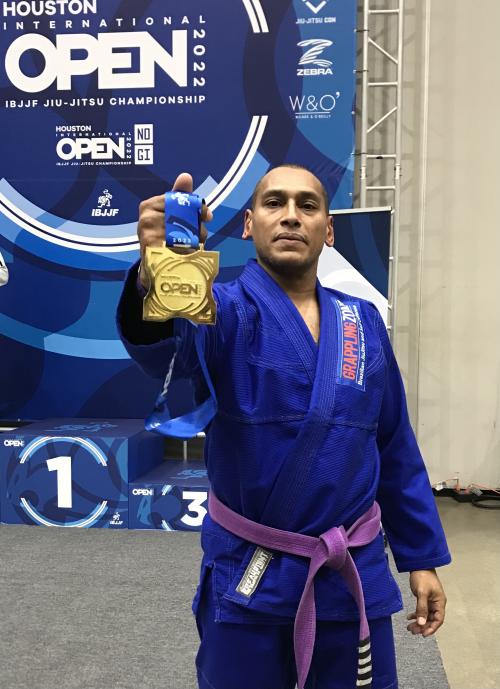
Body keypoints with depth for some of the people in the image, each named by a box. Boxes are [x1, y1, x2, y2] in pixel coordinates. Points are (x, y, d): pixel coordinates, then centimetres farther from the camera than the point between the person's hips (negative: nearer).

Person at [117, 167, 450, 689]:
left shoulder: (363, 322, 2)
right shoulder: (226, 310, -8)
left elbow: (395, 449, 8)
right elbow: (167, 345, -33)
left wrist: (422, 557, 8)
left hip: (354, 577, 3)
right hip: (247, 578, -2)